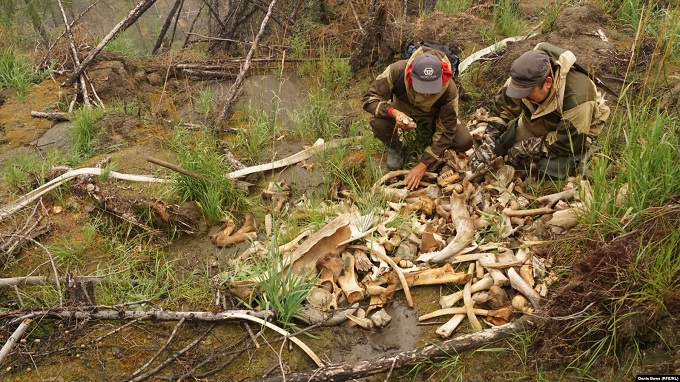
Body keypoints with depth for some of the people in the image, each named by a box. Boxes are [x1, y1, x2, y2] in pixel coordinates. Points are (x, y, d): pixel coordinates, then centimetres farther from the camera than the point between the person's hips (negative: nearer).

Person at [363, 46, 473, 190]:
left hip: (431, 120, 1)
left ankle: (428, 137, 8)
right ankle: (394, 148, 1)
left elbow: (445, 133, -25)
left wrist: (423, 165, -29)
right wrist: (393, 112, -46)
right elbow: (370, 99, -25)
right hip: (402, 113, 0)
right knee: (378, 124, -35)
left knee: (465, 141, -24)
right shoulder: (396, 71, -35)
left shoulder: (449, 90, -33)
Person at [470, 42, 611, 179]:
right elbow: (502, 108, -15)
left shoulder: (576, 97, -41)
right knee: (502, 145, -6)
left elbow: (568, 141, -32)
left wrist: (528, 148, -30)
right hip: (538, 123, 6)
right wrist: (488, 143, -26)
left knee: (551, 170, -27)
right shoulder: (526, 79, -26)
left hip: (576, 133, -5)